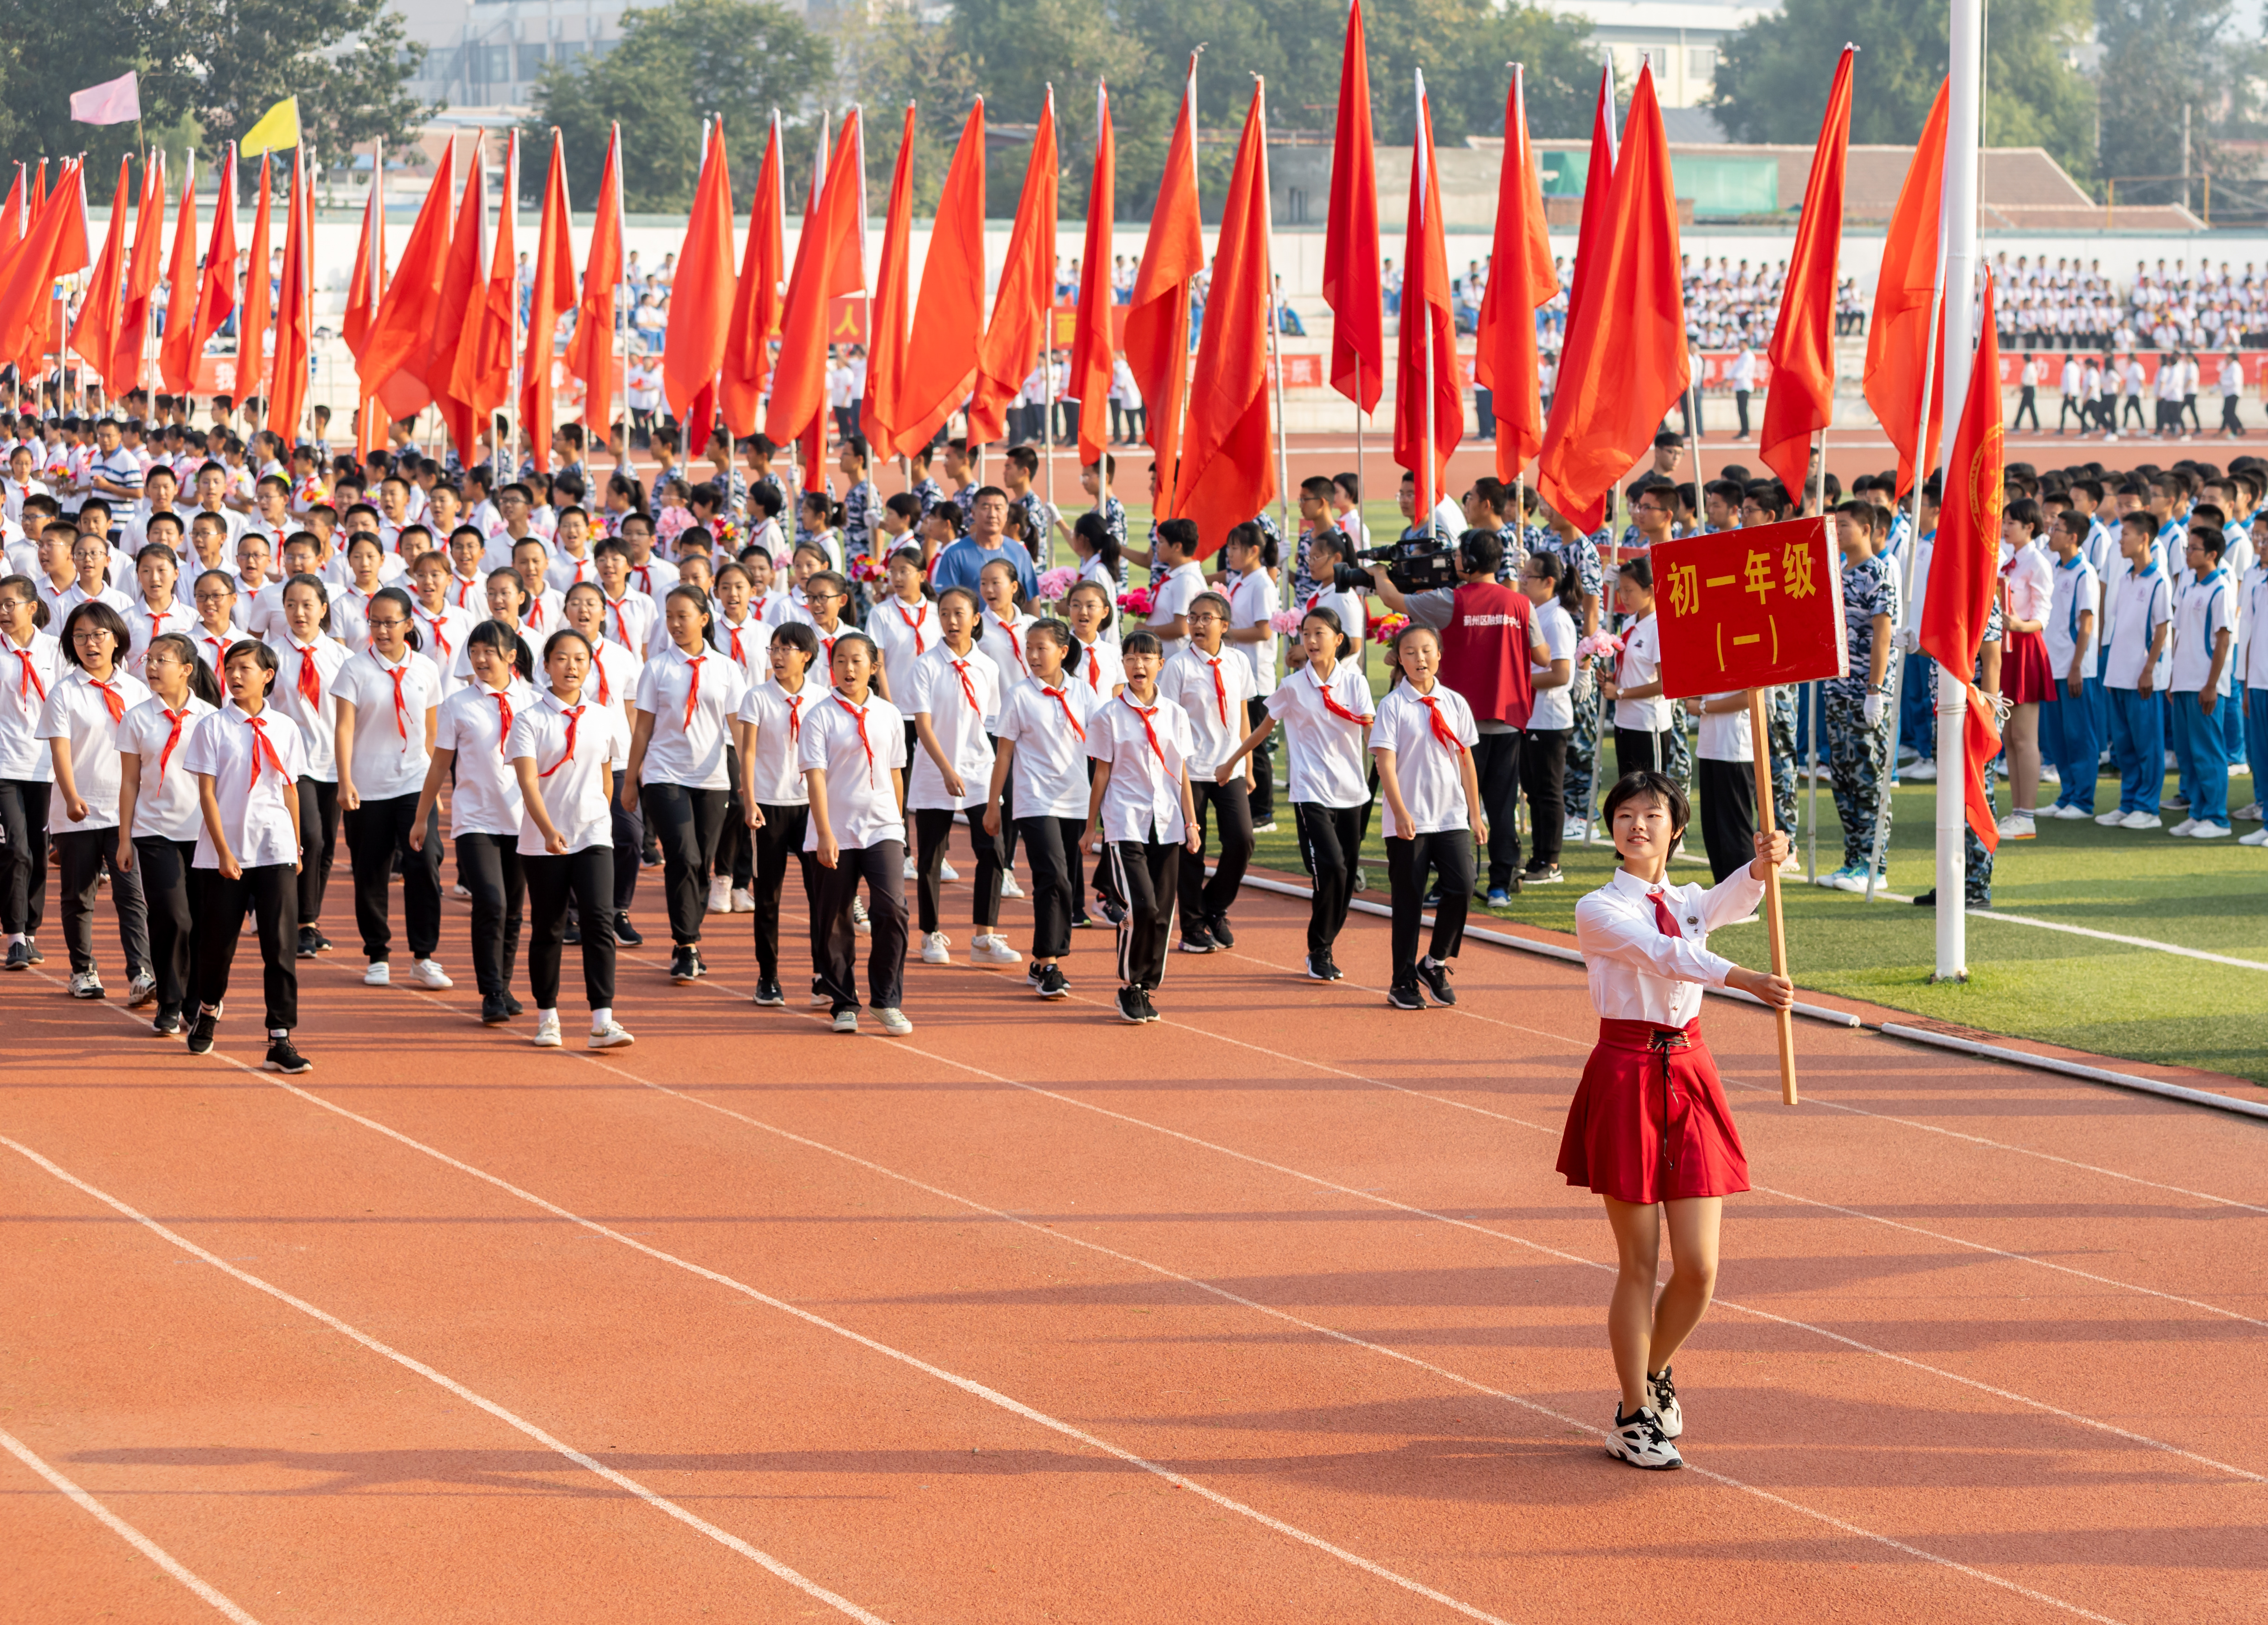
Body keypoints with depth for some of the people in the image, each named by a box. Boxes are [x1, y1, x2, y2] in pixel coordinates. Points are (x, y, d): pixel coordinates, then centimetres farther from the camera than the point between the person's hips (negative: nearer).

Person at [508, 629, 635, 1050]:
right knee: (547, 930, 7)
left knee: (599, 921, -13)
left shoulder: (605, 719, 5)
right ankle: (547, 1018, 21)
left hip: (593, 838, 1)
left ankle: (602, 1021, -17)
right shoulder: (529, 720, -5)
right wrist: (549, 832, -29)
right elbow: (528, 782, -16)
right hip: (542, 841, -1)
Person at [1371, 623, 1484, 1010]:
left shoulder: (1454, 703, 7)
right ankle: (1403, 982, 13)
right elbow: (1385, 762, -11)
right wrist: (1400, 813, -20)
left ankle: (1435, 964, 9)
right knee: (1408, 900, 2)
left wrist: (1476, 814, 13)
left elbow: (1466, 761, 13)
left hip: (1451, 817, 3)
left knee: (1461, 886, -11)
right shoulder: (1393, 705, -4)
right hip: (1408, 821, -3)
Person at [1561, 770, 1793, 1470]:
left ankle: (1655, 1373, 28)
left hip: (1690, 1075, 4)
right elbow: (1664, 954, -23)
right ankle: (1634, 1415, 13)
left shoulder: (1688, 903, 11)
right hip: (1626, 1078, -4)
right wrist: (1745, 979, -39)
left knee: (1699, 1269, 1)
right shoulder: (1598, 911, -4)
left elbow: (1732, 902, -13)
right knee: (1639, 1265, 0)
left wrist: (1762, 865, -37)